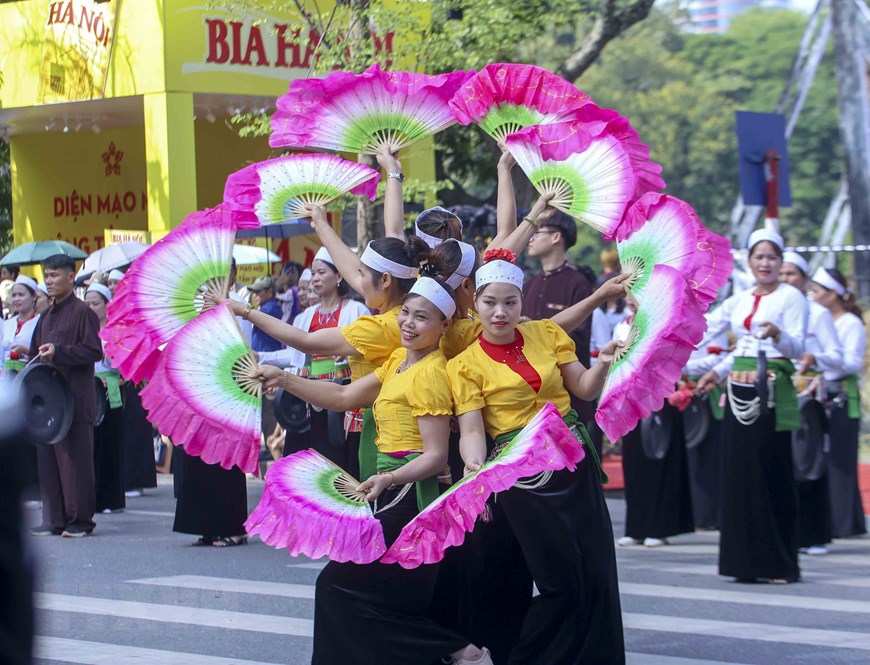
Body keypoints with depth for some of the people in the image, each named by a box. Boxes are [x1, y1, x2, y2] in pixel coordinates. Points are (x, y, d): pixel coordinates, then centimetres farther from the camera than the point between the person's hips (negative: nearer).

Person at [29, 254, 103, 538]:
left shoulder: (82, 312, -5)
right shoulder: (46, 317, 17)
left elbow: (94, 351, -12)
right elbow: (35, 351, 24)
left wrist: (58, 352, -19)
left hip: (74, 399, -7)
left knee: (75, 459, -4)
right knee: (48, 459, 6)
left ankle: (80, 520, 2)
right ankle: (54, 519, 11)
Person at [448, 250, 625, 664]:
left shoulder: (546, 333, 6)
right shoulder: (466, 365, -4)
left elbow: (584, 389, 9)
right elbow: (471, 430, -11)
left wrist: (603, 364, -11)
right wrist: (475, 467, -31)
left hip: (573, 459, 4)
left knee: (597, 573, 0)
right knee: (562, 580, -8)